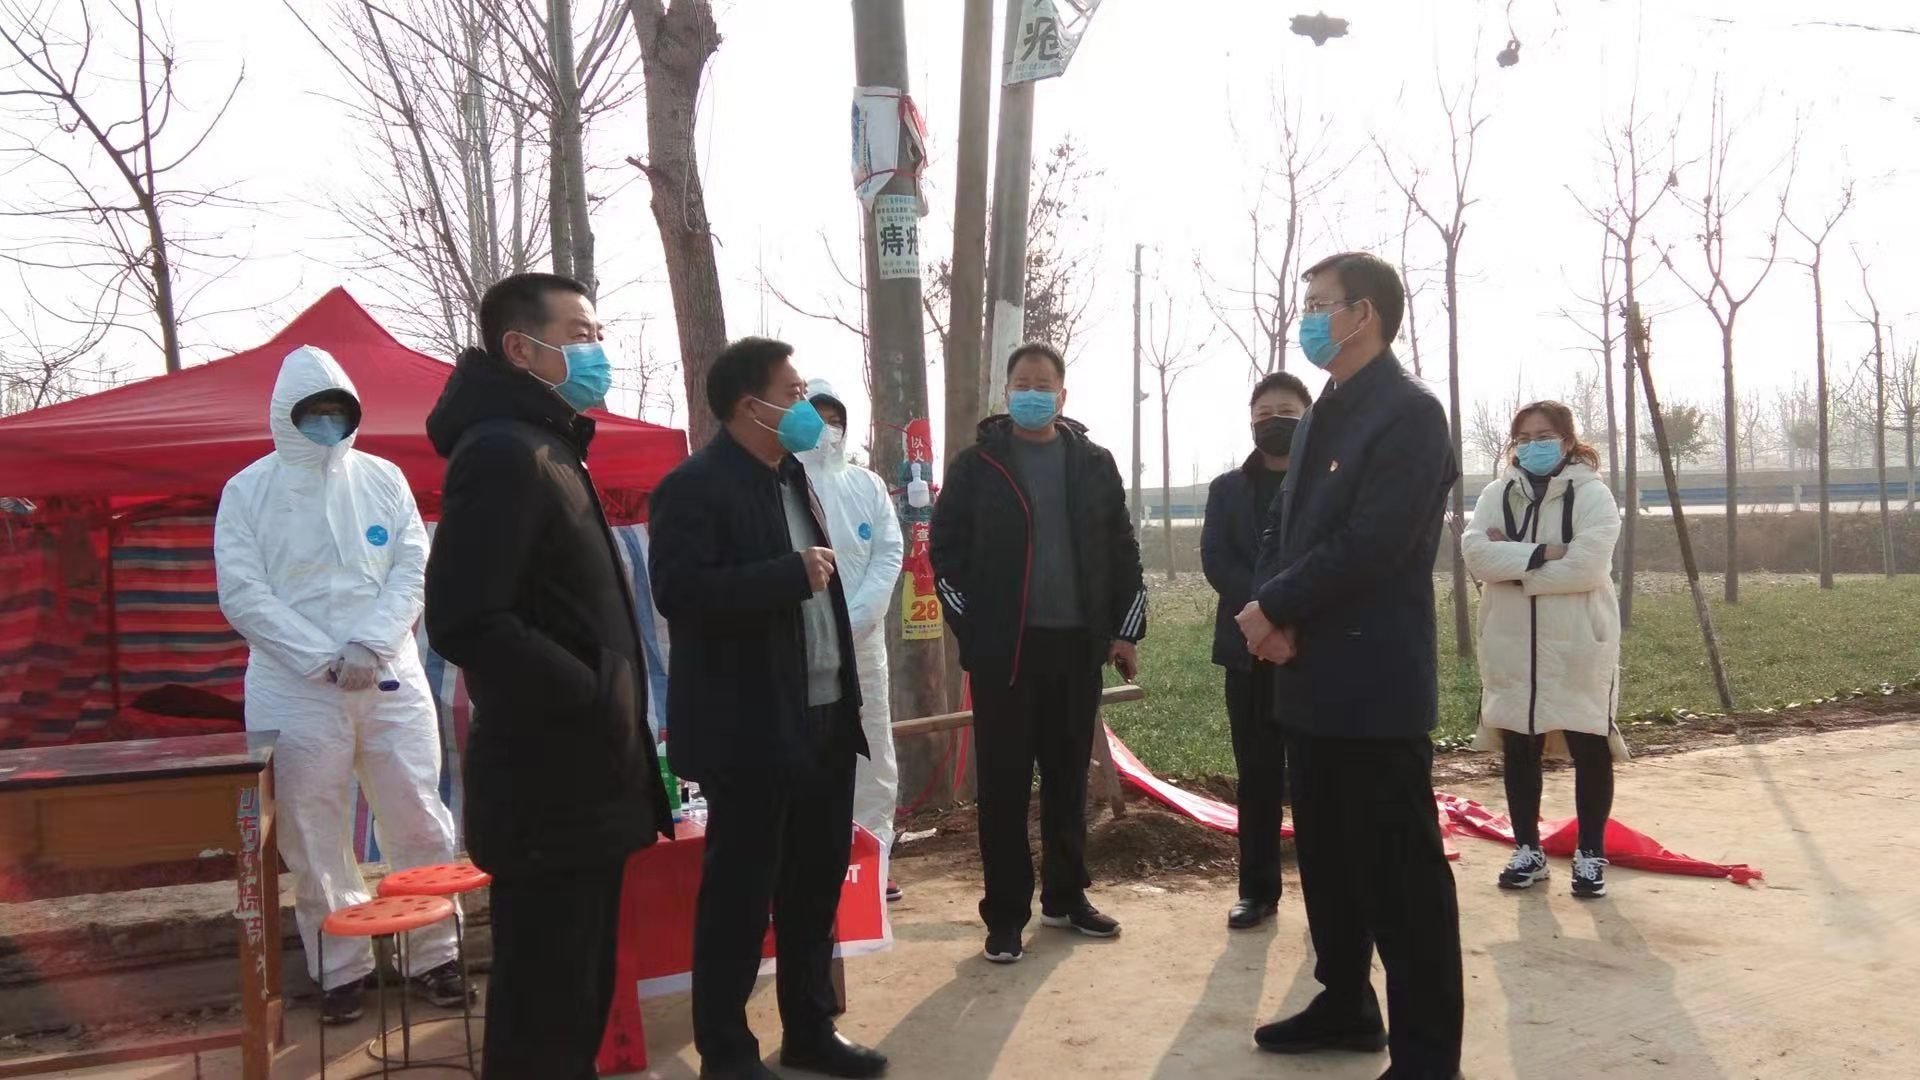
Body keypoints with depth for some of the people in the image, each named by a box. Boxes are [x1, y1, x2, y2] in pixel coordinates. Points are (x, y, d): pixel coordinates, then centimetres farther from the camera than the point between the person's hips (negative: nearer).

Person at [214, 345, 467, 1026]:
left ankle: (433, 955, 17)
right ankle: (340, 968, 20)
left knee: (419, 821, 4)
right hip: (297, 691, -1)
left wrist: (369, 645, -13)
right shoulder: (249, 491, 2)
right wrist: (325, 660, -13)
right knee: (315, 837, 5)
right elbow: (243, 593, -5)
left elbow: (414, 569, 1)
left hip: (391, 680, 1)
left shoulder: (383, 479, 7)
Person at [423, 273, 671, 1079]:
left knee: (579, 998, 19)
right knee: (543, 1013, 0)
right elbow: (463, 622, -25)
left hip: (582, 782, 10)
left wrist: (613, 714, 12)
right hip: (548, 789, -10)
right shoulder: (501, 452, -15)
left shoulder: (548, 448, 16)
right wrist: (597, 697, -19)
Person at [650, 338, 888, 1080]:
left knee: (816, 883, 16)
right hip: (752, 728, -8)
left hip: (823, 718, 8)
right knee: (740, 891, 3)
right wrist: (792, 573, -22)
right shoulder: (695, 485, -12)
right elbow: (680, 590, -24)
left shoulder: (794, 477, 16)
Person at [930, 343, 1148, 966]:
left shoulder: (1094, 464, 9)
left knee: (1068, 777, 12)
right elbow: (945, 550, -1)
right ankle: (1006, 915, 10)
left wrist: (1126, 629, 5)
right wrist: (970, 627, -8)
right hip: (1003, 646, -2)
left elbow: (1122, 548, 10)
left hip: (1077, 642, 3)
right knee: (1004, 784, 2)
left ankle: (1065, 897, 25)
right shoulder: (976, 464, 1)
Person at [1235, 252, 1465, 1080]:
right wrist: (1273, 618, -3)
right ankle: (1346, 1004, 33)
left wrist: (1273, 608, -12)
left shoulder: (1409, 413, -12)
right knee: (1327, 857, 18)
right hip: (1313, 678, 9)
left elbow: (1370, 545, -21)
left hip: (1374, 684, -9)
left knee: (1400, 872, -2)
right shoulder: (1321, 418, 17)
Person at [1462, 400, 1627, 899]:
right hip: (1512, 644, 3)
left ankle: (1591, 854, 20)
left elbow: (1586, 567, -19)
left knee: (1589, 748, 4)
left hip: (1578, 644, -3)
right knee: (1518, 749, 10)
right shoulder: (1497, 494, 6)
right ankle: (1528, 849, 24)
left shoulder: (1592, 494, -5)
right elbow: (1476, 552, -10)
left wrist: (1511, 562, -13)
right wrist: (1542, 553, -20)